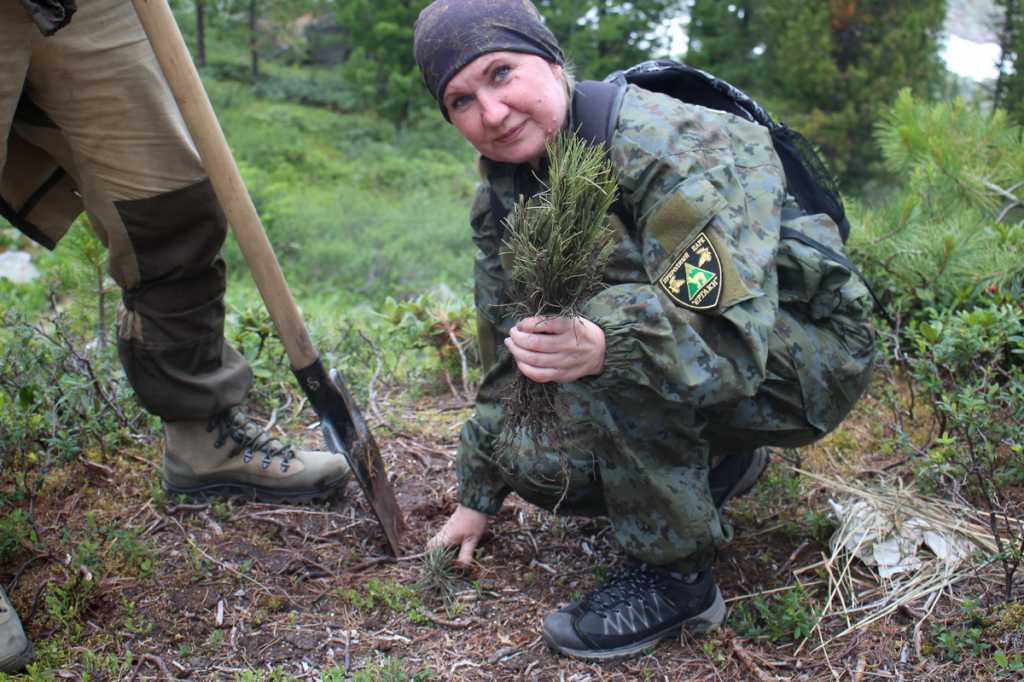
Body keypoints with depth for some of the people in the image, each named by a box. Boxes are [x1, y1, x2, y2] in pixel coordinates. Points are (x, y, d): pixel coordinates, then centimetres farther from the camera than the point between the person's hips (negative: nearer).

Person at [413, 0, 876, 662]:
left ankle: (675, 573, -17)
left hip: (808, 351, -8)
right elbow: (508, 347, 5)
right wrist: (479, 496, 9)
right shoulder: (502, 195, -2)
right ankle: (723, 464, 16)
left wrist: (602, 343, -59)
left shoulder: (673, 148, -27)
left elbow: (725, 333, -38)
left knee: (623, 341, -35)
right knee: (531, 462, -8)